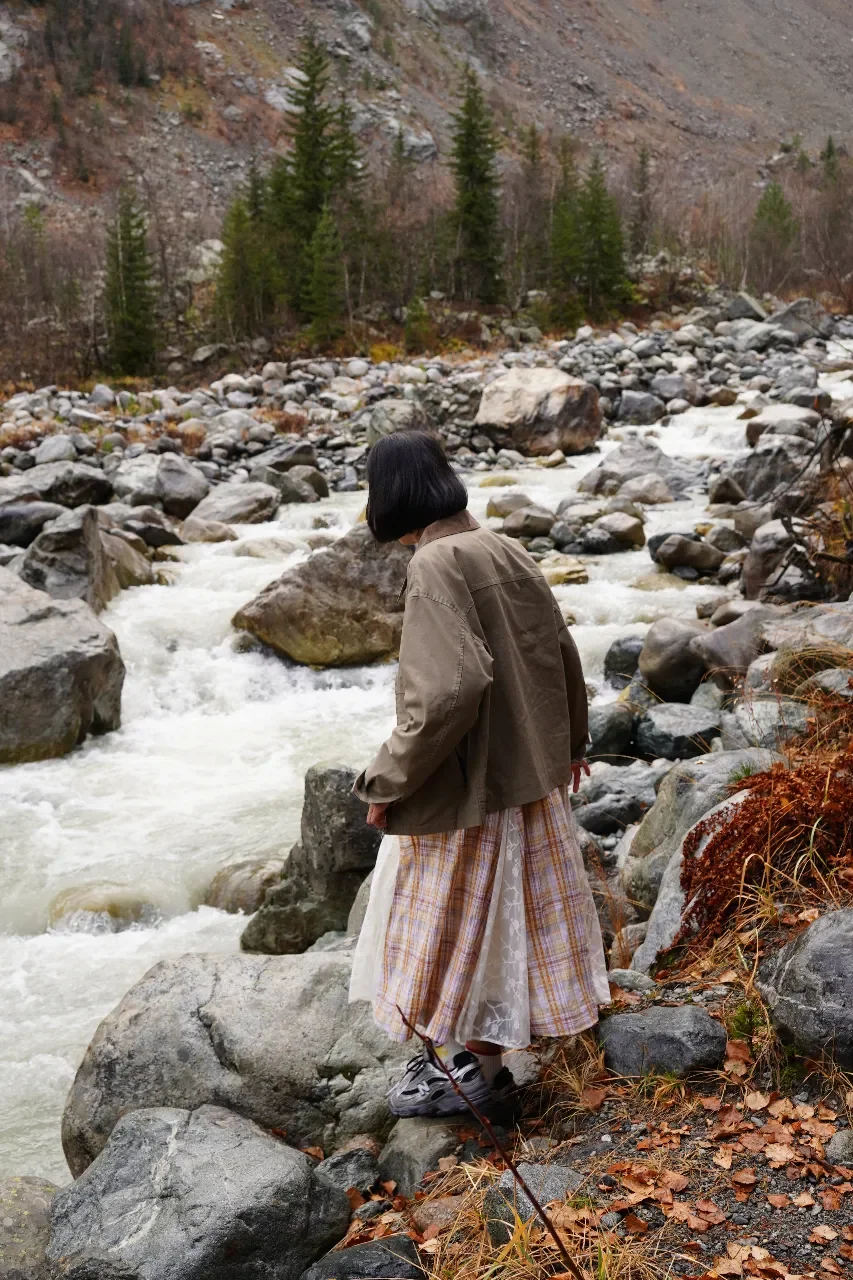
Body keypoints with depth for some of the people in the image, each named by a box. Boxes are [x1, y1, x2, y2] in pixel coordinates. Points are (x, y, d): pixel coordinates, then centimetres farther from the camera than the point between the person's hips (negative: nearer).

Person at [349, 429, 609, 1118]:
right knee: (507, 915, 19)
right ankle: (466, 1049, 35)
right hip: (528, 770, 9)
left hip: (468, 784, -8)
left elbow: (451, 688, -30)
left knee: (466, 920, 9)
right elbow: (563, 654, 10)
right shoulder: (506, 551, 2)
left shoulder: (437, 565, -22)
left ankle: (480, 1068, 25)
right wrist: (569, 740, 25)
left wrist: (390, 778, -20)